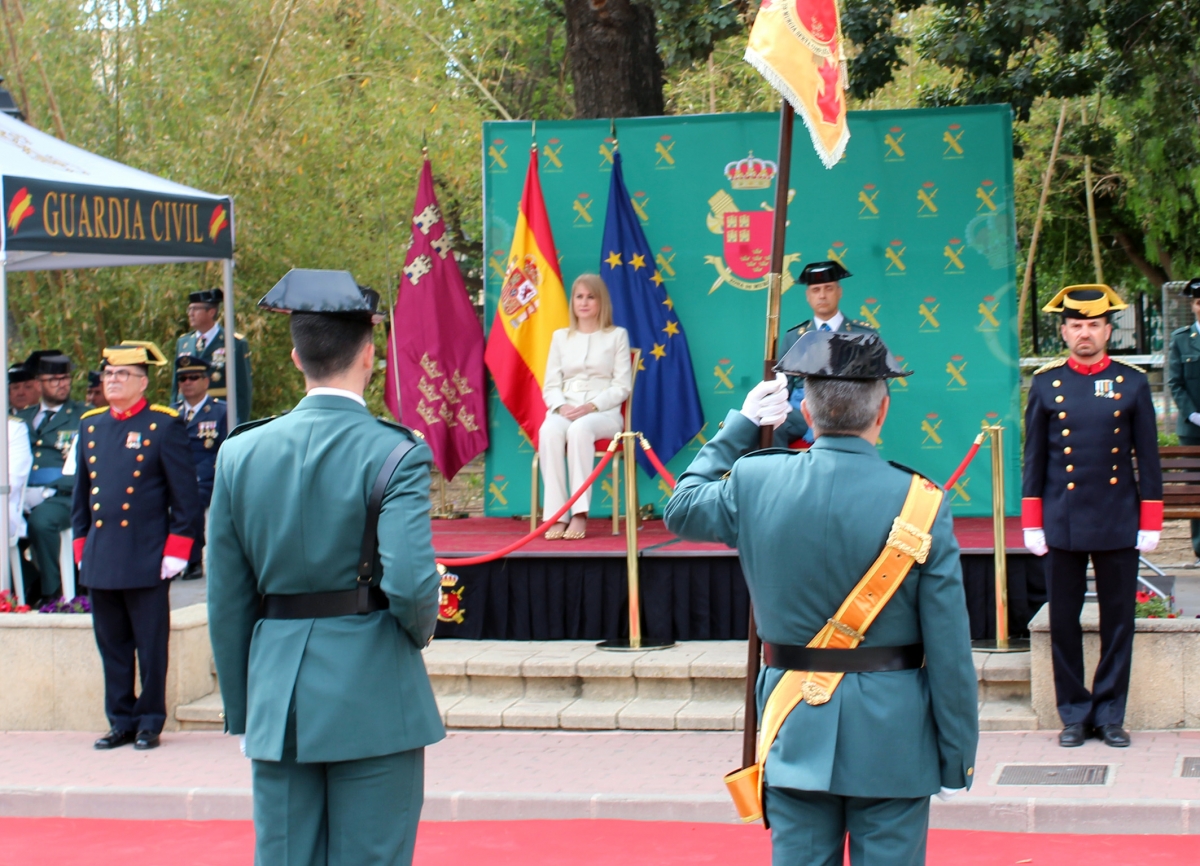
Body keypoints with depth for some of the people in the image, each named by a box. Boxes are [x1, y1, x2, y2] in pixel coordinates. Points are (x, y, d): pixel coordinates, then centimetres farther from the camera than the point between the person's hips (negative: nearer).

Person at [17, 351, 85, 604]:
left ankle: (50, 593, -21)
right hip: (25, 496, 4)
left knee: (41, 521, -35)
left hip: (64, 497, -4)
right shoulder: (22, 417, 23)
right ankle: (26, 589, -14)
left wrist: (48, 491, -14)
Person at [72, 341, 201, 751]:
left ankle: (150, 721, 11)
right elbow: (81, 494, 18)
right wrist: (81, 547, 13)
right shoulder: (90, 426, 12)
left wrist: (175, 550, -8)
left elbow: (185, 496, -4)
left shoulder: (165, 425, -3)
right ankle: (121, 721, 17)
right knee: (112, 646, 9)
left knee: (151, 647, 2)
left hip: (146, 559, -5)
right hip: (100, 560, 5)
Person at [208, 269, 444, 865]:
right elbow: (411, 584, -21)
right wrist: (420, 630, 2)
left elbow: (227, 603, 6)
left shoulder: (240, 453, 3)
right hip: (372, 694, -4)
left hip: (276, 699, 4)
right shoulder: (394, 454, -10)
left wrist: (241, 711, 15)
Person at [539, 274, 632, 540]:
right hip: (564, 410, 2)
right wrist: (561, 407, -10)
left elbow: (621, 387, 3)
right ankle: (555, 515, -39)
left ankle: (580, 514, -41)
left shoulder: (617, 335, 12)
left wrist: (591, 406, -13)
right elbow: (550, 386, 14)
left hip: (603, 412, -2)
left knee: (580, 429, -39)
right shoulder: (561, 336, 20)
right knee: (549, 431, -35)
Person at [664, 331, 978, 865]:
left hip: (794, 731, 2)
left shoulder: (755, 481, -7)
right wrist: (957, 757, -1)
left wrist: (741, 426, 22)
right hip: (892, 737, -2)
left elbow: (681, 510, 17)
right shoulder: (919, 502, -13)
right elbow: (949, 648, -11)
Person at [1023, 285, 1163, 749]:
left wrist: (1151, 523, -1)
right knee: (1064, 621, 4)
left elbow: (1148, 458, 3)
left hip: (1118, 523, 0)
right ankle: (1074, 713, 15)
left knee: (1118, 619, 5)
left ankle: (1110, 713, 15)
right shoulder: (1046, 383, 2)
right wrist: (1032, 524, 0)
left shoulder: (1132, 382, 1)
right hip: (1063, 524, 0)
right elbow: (1034, 458, 4)